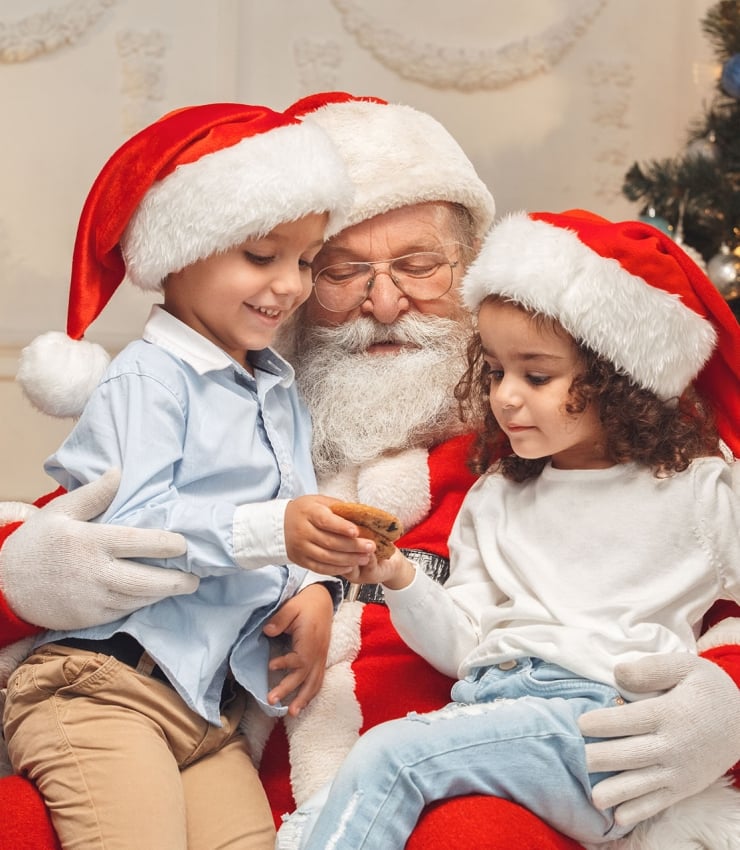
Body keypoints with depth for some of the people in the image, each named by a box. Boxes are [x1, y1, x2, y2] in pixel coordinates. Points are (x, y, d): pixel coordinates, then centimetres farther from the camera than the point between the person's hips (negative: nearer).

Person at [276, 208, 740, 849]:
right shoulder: (496, 498, 21)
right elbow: (462, 646, 15)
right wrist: (402, 581, -2)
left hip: (597, 710, -4)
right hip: (482, 701, 5)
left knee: (389, 755, -26)